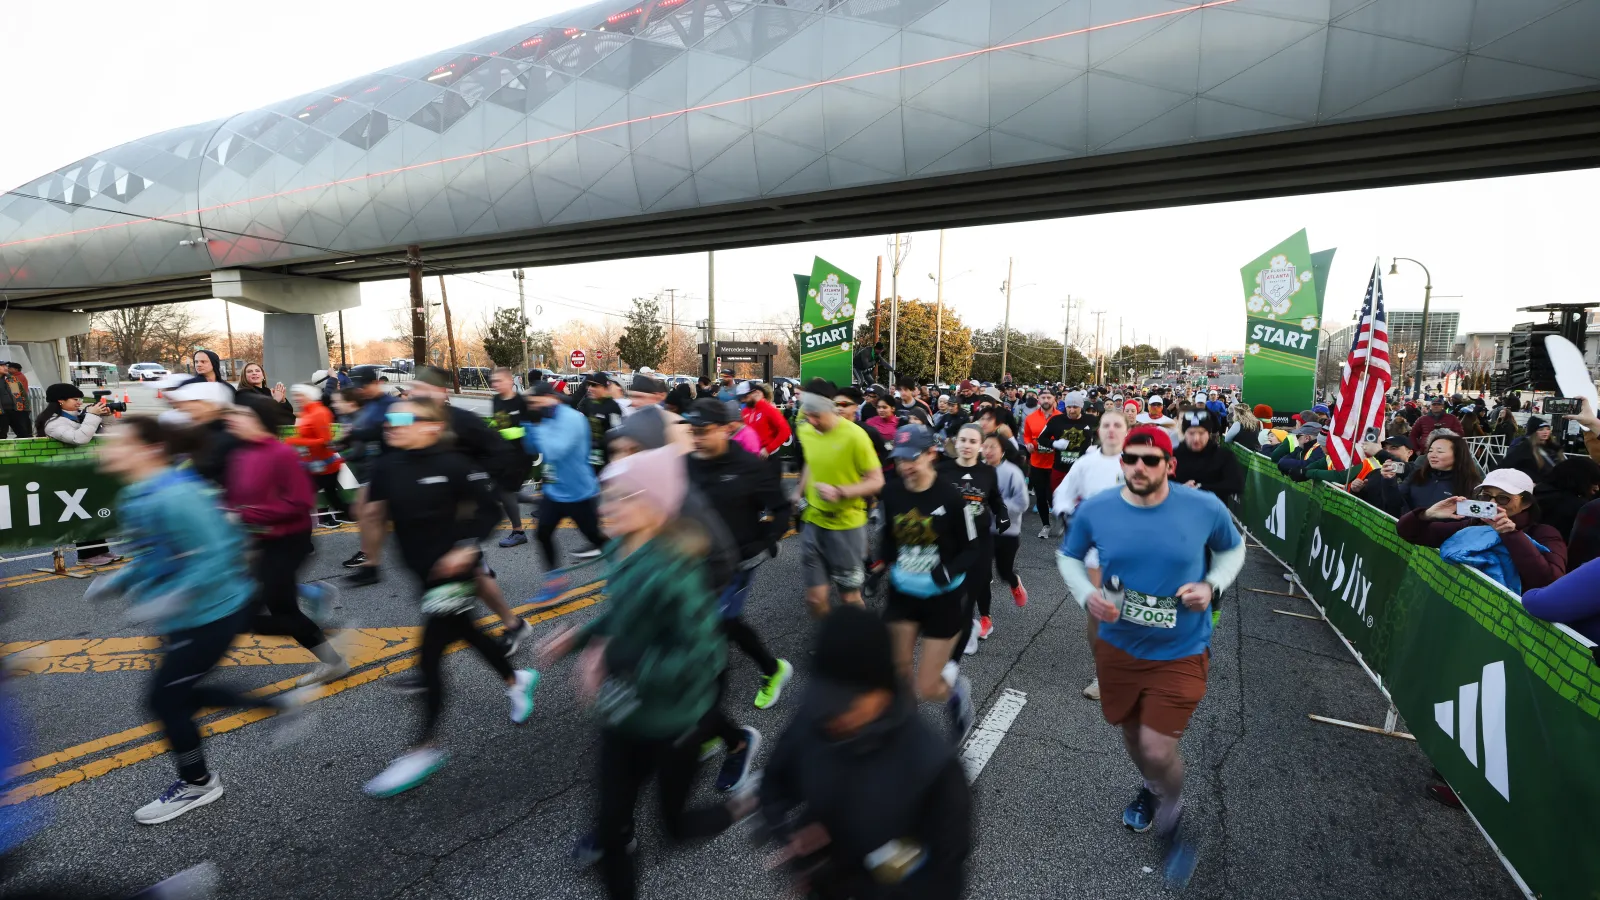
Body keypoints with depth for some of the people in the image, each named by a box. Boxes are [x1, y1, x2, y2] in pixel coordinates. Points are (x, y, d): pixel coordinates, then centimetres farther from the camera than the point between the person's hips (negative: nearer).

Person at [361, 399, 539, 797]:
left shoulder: (451, 464, -17)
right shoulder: (389, 468, 1)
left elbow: (490, 507, -14)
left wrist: (468, 547, -21)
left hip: (452, 571, -7)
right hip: (422, 572, 7)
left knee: (429, 657, -3)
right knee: (466, 632, 21)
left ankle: (423, 750, 13)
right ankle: (517, 680, 45)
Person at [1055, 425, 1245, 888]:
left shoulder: (1205, 507, -16)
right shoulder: (1094, 510, -15)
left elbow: (1233, 549, 6)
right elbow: (1068, 556, 3)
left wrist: (1212, 586, -13)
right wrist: (1087, 595, -15)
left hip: (1181, 651, -2)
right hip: (1118, 646, 2)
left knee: (1158, 749, -7)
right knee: (1133, 733, 22)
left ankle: (1172, 818, 30)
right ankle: (1153, 788, 58)